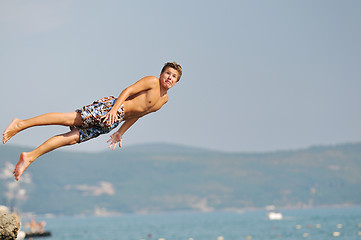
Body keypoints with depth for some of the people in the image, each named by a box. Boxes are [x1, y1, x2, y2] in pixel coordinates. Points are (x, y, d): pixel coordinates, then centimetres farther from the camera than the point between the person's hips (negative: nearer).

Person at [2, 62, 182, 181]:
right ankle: (21, 124, -24)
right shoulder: (152, 81, -2)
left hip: (112, 122, 7)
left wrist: (120, 133, 25)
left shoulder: (164, 99, 22)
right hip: (111, 106, -7)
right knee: (71, 119, -21)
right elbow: (128, 91, -11)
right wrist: (115, 108, -25)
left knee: (72, 138, -3)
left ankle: (30, 157, -9)